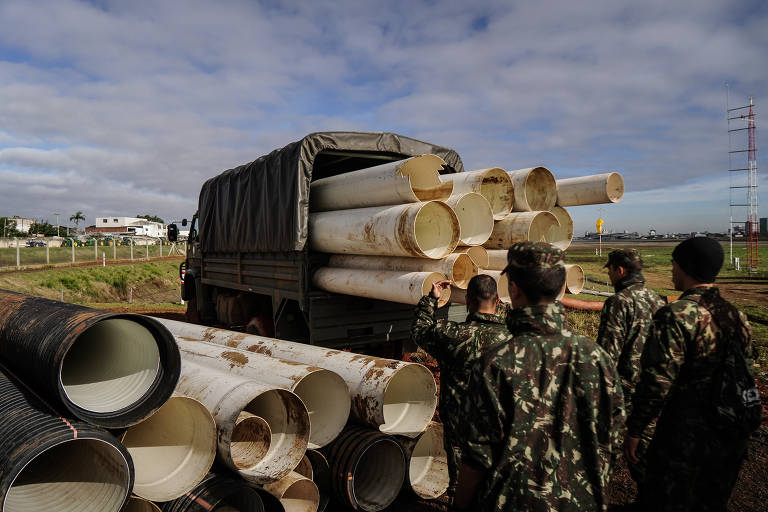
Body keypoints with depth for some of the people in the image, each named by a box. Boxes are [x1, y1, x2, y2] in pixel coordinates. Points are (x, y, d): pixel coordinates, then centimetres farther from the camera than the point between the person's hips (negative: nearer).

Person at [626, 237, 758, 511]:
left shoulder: (677, 315, -21)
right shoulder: (736, 315, 4)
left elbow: (657, 382, -23)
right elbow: (746, 375, 13)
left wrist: (634, 430, -12)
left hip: (685, 439, -7)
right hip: (732, 441, 7)